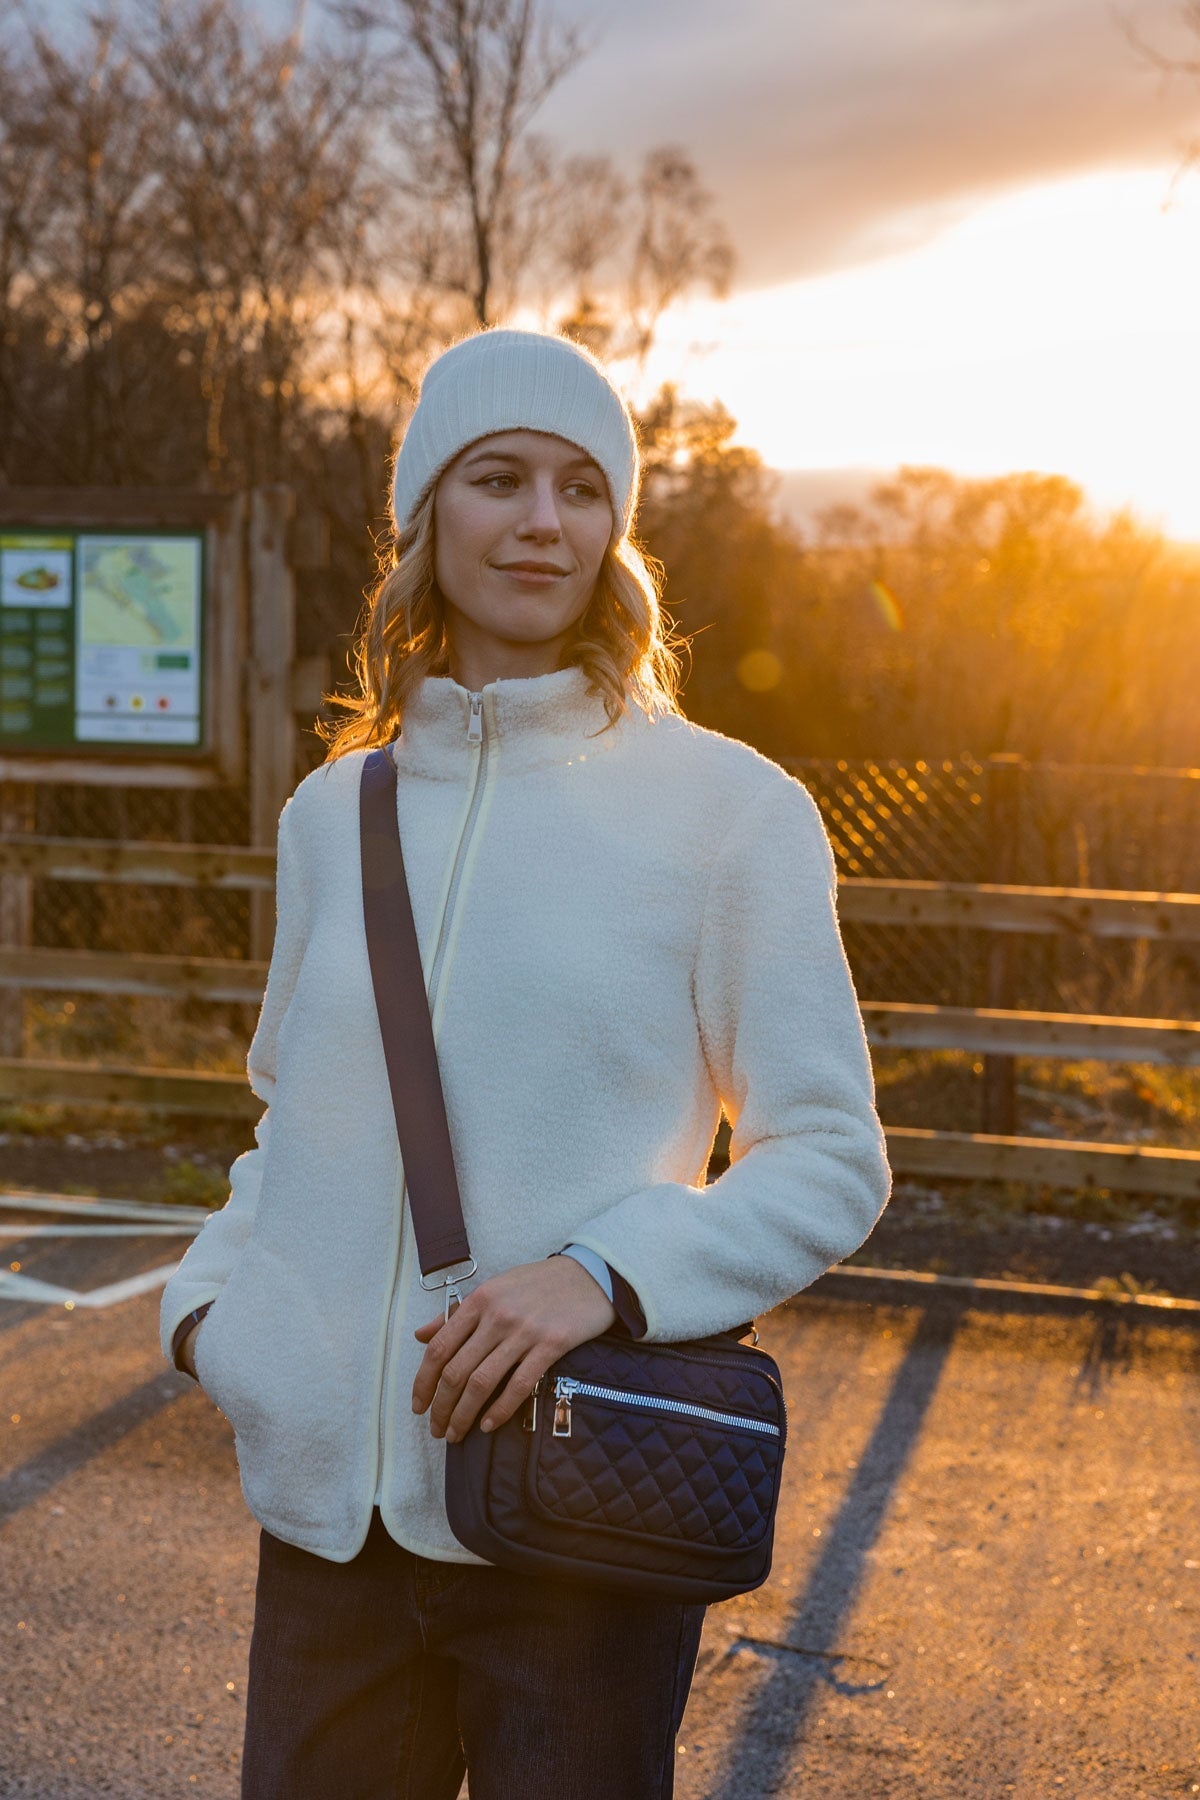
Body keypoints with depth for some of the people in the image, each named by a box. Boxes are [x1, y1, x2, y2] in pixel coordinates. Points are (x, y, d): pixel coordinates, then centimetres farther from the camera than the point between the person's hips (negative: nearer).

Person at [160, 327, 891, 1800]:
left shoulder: (726, 808, -4)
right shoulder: (333, 812, 9)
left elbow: (831, 1161, -4)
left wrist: (608, 1272, -19)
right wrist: (212, 1291, 3)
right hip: (327, 1503, 4)